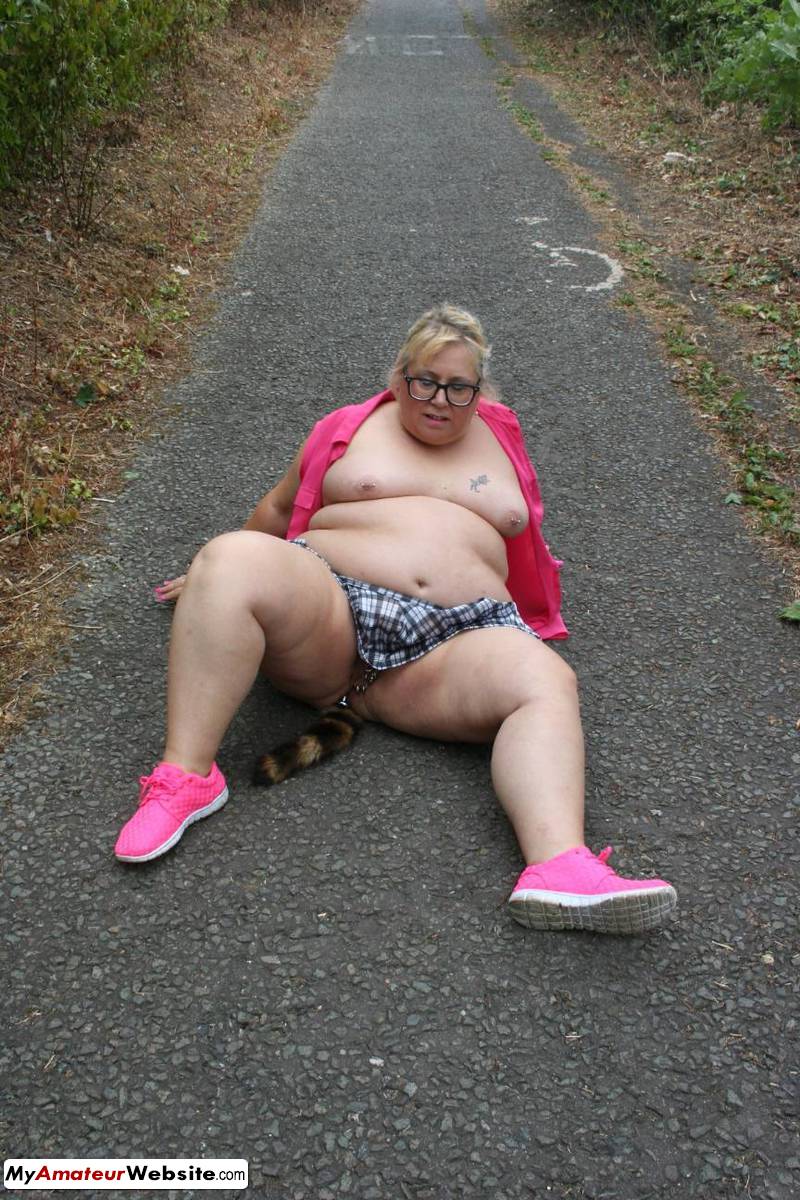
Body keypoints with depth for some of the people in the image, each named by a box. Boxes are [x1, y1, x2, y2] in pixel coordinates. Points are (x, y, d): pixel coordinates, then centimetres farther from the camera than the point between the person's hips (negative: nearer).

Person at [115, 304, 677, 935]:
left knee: (547, 681, -32)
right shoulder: (351, 427, 18)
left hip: (455, 643, 1)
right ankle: (185, 775, -35)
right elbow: (280, 508, 27)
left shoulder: (498, 439, 23)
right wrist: (218, 576, 31)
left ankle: (560, 867, -53)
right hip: (327, 617, 0)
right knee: (233, 559, -32)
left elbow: (517, 530, 37)